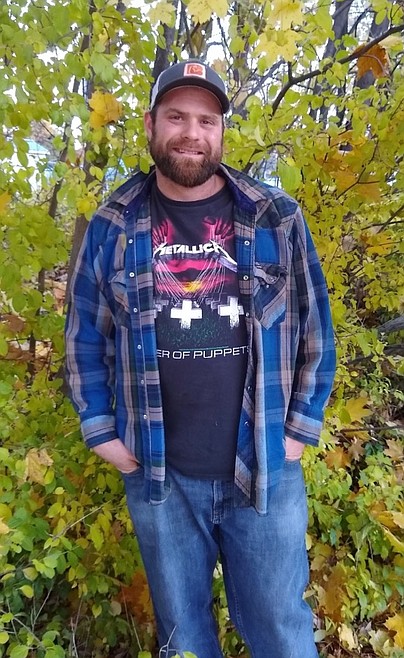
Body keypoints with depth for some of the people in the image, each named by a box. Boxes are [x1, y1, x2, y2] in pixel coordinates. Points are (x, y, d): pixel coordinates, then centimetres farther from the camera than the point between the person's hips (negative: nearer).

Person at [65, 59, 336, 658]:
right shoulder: (112, 227, 2)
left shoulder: (276, 218, 0)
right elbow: (84, 334, 7)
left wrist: (301, 429, -1)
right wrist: (101, 430, 1)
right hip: (157, 477, 1)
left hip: (266, 472, 0)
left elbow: (315, 328, 3)